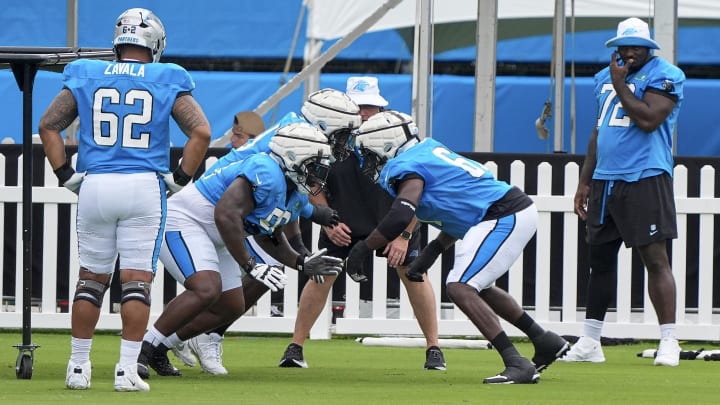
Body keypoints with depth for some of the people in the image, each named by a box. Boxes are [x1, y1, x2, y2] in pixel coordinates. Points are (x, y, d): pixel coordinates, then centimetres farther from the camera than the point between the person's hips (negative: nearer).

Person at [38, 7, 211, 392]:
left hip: (95, 187, 2)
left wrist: (67, 175, 8)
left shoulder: (86, 77, 8)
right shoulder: (167, 82, 4)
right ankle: (127, 370, -5)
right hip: (144, 187, -2)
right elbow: (201, 132, -3)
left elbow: (48, 125, 5)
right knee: (137, 280, 0)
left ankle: (78, 367, 15)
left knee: (92, 278, 12)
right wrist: (178, 179, 4)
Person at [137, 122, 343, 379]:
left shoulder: (296, 197, 7)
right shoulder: (266, 174, -26)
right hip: (182, 221, -11)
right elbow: (225, 215, -36)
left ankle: (158, 348, 21)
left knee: (231, 309, 12)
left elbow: (273, 237, 20)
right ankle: (143, 348, -18)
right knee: (206, 290, -29)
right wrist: (251, 265, -32)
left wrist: (302, 264, 5)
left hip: (213, 239, 11)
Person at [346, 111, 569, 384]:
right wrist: (433, 250, 21)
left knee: (460, 288, -14)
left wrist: (362, 250, -16)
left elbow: (400, 217, -26)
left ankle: (518, 365, -19)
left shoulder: (408, 168, -10)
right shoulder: (428, 150, 18)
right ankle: (546, 342, 32)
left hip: (503, 218, -10)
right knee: (478, 287, 26)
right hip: (520, 209, 10)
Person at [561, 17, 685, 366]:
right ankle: (589, 343, 15)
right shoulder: (605, 77, 18)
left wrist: (620, 85, -10)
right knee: (600, 257, 10)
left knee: (655, 258, -9)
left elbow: (648, 119, -19)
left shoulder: (665, 75, -5)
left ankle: (668, 341, -7)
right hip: (605, 180, 7)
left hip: (645, 179, -7)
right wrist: (584, 182, 21)